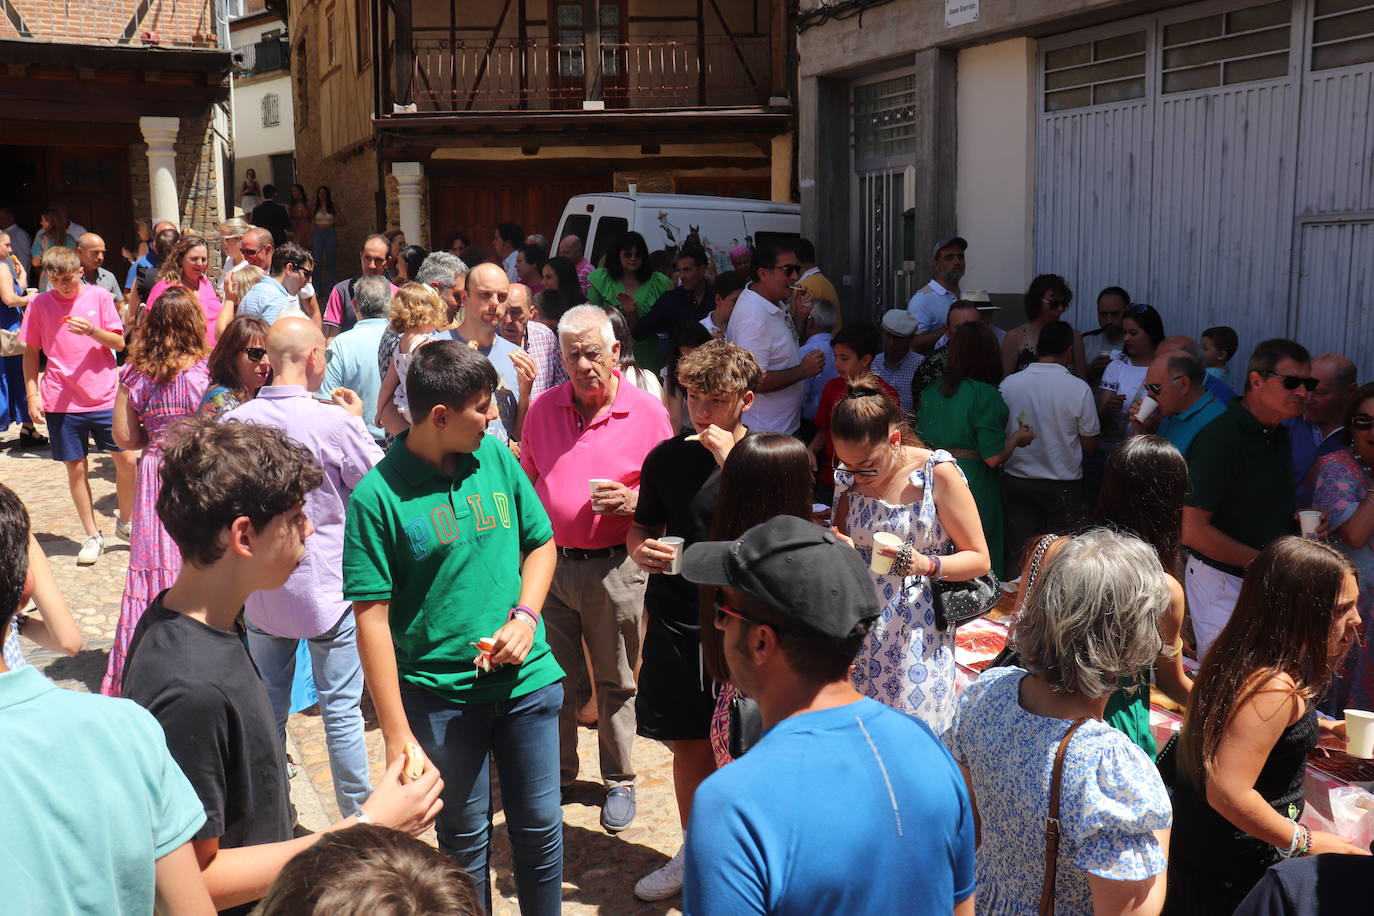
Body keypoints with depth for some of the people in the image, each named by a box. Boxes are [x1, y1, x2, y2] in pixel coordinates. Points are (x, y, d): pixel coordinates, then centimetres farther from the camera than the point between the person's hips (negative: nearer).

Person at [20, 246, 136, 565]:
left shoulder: (100, 297, 0)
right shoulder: (39, 304, 3)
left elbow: (119, 343, 0)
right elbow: (31, 352, 8)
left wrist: (92, 330, -19)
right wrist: (32, 394, 0)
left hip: (104, 395, 0)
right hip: (61, 401, 1)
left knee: (127, 459, -2)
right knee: (76, 467, 4)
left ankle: (125, 522, 20)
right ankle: (92, 536, 15)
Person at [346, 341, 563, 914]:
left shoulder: (496, 457, -1)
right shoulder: (377, 496, -13)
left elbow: (541, 543, 11)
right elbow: (372, 619, -13)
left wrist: (526, 616, -8)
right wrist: (395, 732, -14)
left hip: (527, 678, 4)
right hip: (441, 693, -3)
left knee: (539, 825, 14)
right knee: (464, 836, 13)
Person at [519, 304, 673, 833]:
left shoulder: (647, 412, -6)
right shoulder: (544, 408, 5)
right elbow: (527, 479, 17)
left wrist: (632, 500, -20)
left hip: (613, 568, -3)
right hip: (549, 562, 3)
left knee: (615, 684, 9)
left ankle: (619, 783, 25)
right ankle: (557, 772, 32)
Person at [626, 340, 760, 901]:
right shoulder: (667, 457, 5)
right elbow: (641, 528, 16)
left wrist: (731, 461, -22)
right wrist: (641, 550, -7)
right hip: (676, 617, 4)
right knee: (688, 741, 15)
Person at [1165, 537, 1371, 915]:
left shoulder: (1246, 657, -1)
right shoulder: (1273, 689, -31)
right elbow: (1228, 793, -33)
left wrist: (1315, 731, 7)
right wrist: (1303, 842, -20)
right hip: (1234, 866, -9)